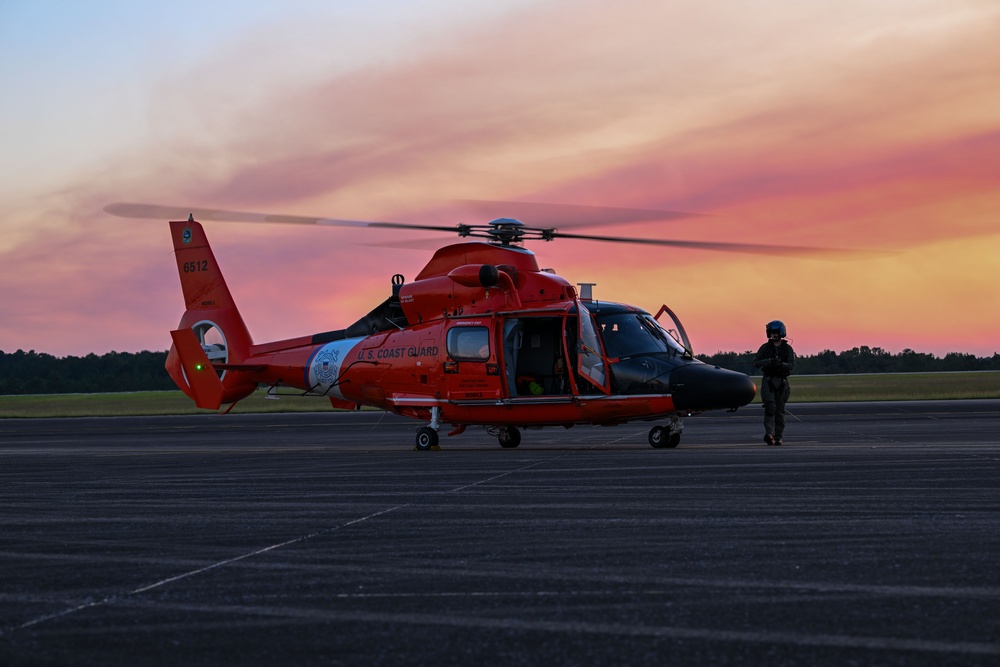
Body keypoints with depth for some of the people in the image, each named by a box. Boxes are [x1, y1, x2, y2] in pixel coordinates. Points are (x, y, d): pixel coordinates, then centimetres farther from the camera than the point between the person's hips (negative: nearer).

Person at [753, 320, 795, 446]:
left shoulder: (788, 348, 5)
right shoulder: (765, 347, 6)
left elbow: (791, 365, -7)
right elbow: (756, 363, 1)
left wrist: (781, 364, -28)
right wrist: (769, 361, -16)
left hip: (782, 382, 1)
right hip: (768, 381, -1)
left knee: (780, 411, 4)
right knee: (770, 407, -19)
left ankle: (778, 437, 13)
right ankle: (769, 433, -30)